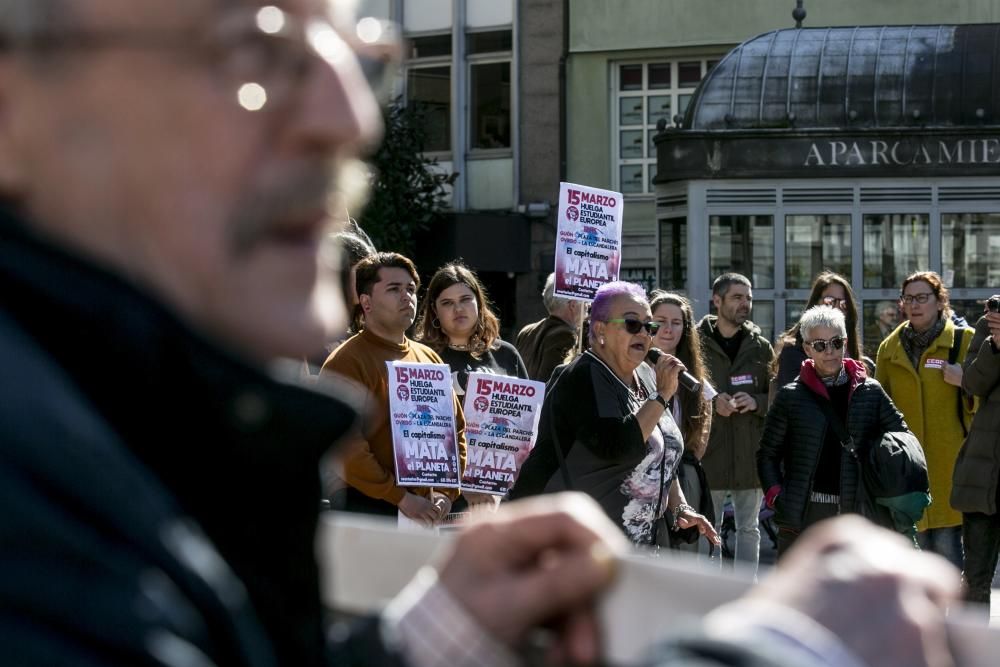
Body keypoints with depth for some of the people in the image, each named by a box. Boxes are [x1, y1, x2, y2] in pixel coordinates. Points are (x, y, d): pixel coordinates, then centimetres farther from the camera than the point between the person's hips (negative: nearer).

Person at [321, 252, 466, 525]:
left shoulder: (429, 359, 15)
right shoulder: (346, 362, -7)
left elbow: (457, 430, 17)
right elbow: (344, 447, -16)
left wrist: (446, 493, 2)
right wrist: (401, 498, -17)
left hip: (427, 513, 6)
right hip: (367, 510, -6)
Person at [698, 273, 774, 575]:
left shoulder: (760, 347, 6)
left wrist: (756, 402, -10)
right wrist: (711, 402, -17)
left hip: (751, 452, 3)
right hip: (709, 450, -3)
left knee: (749, 528, 12)